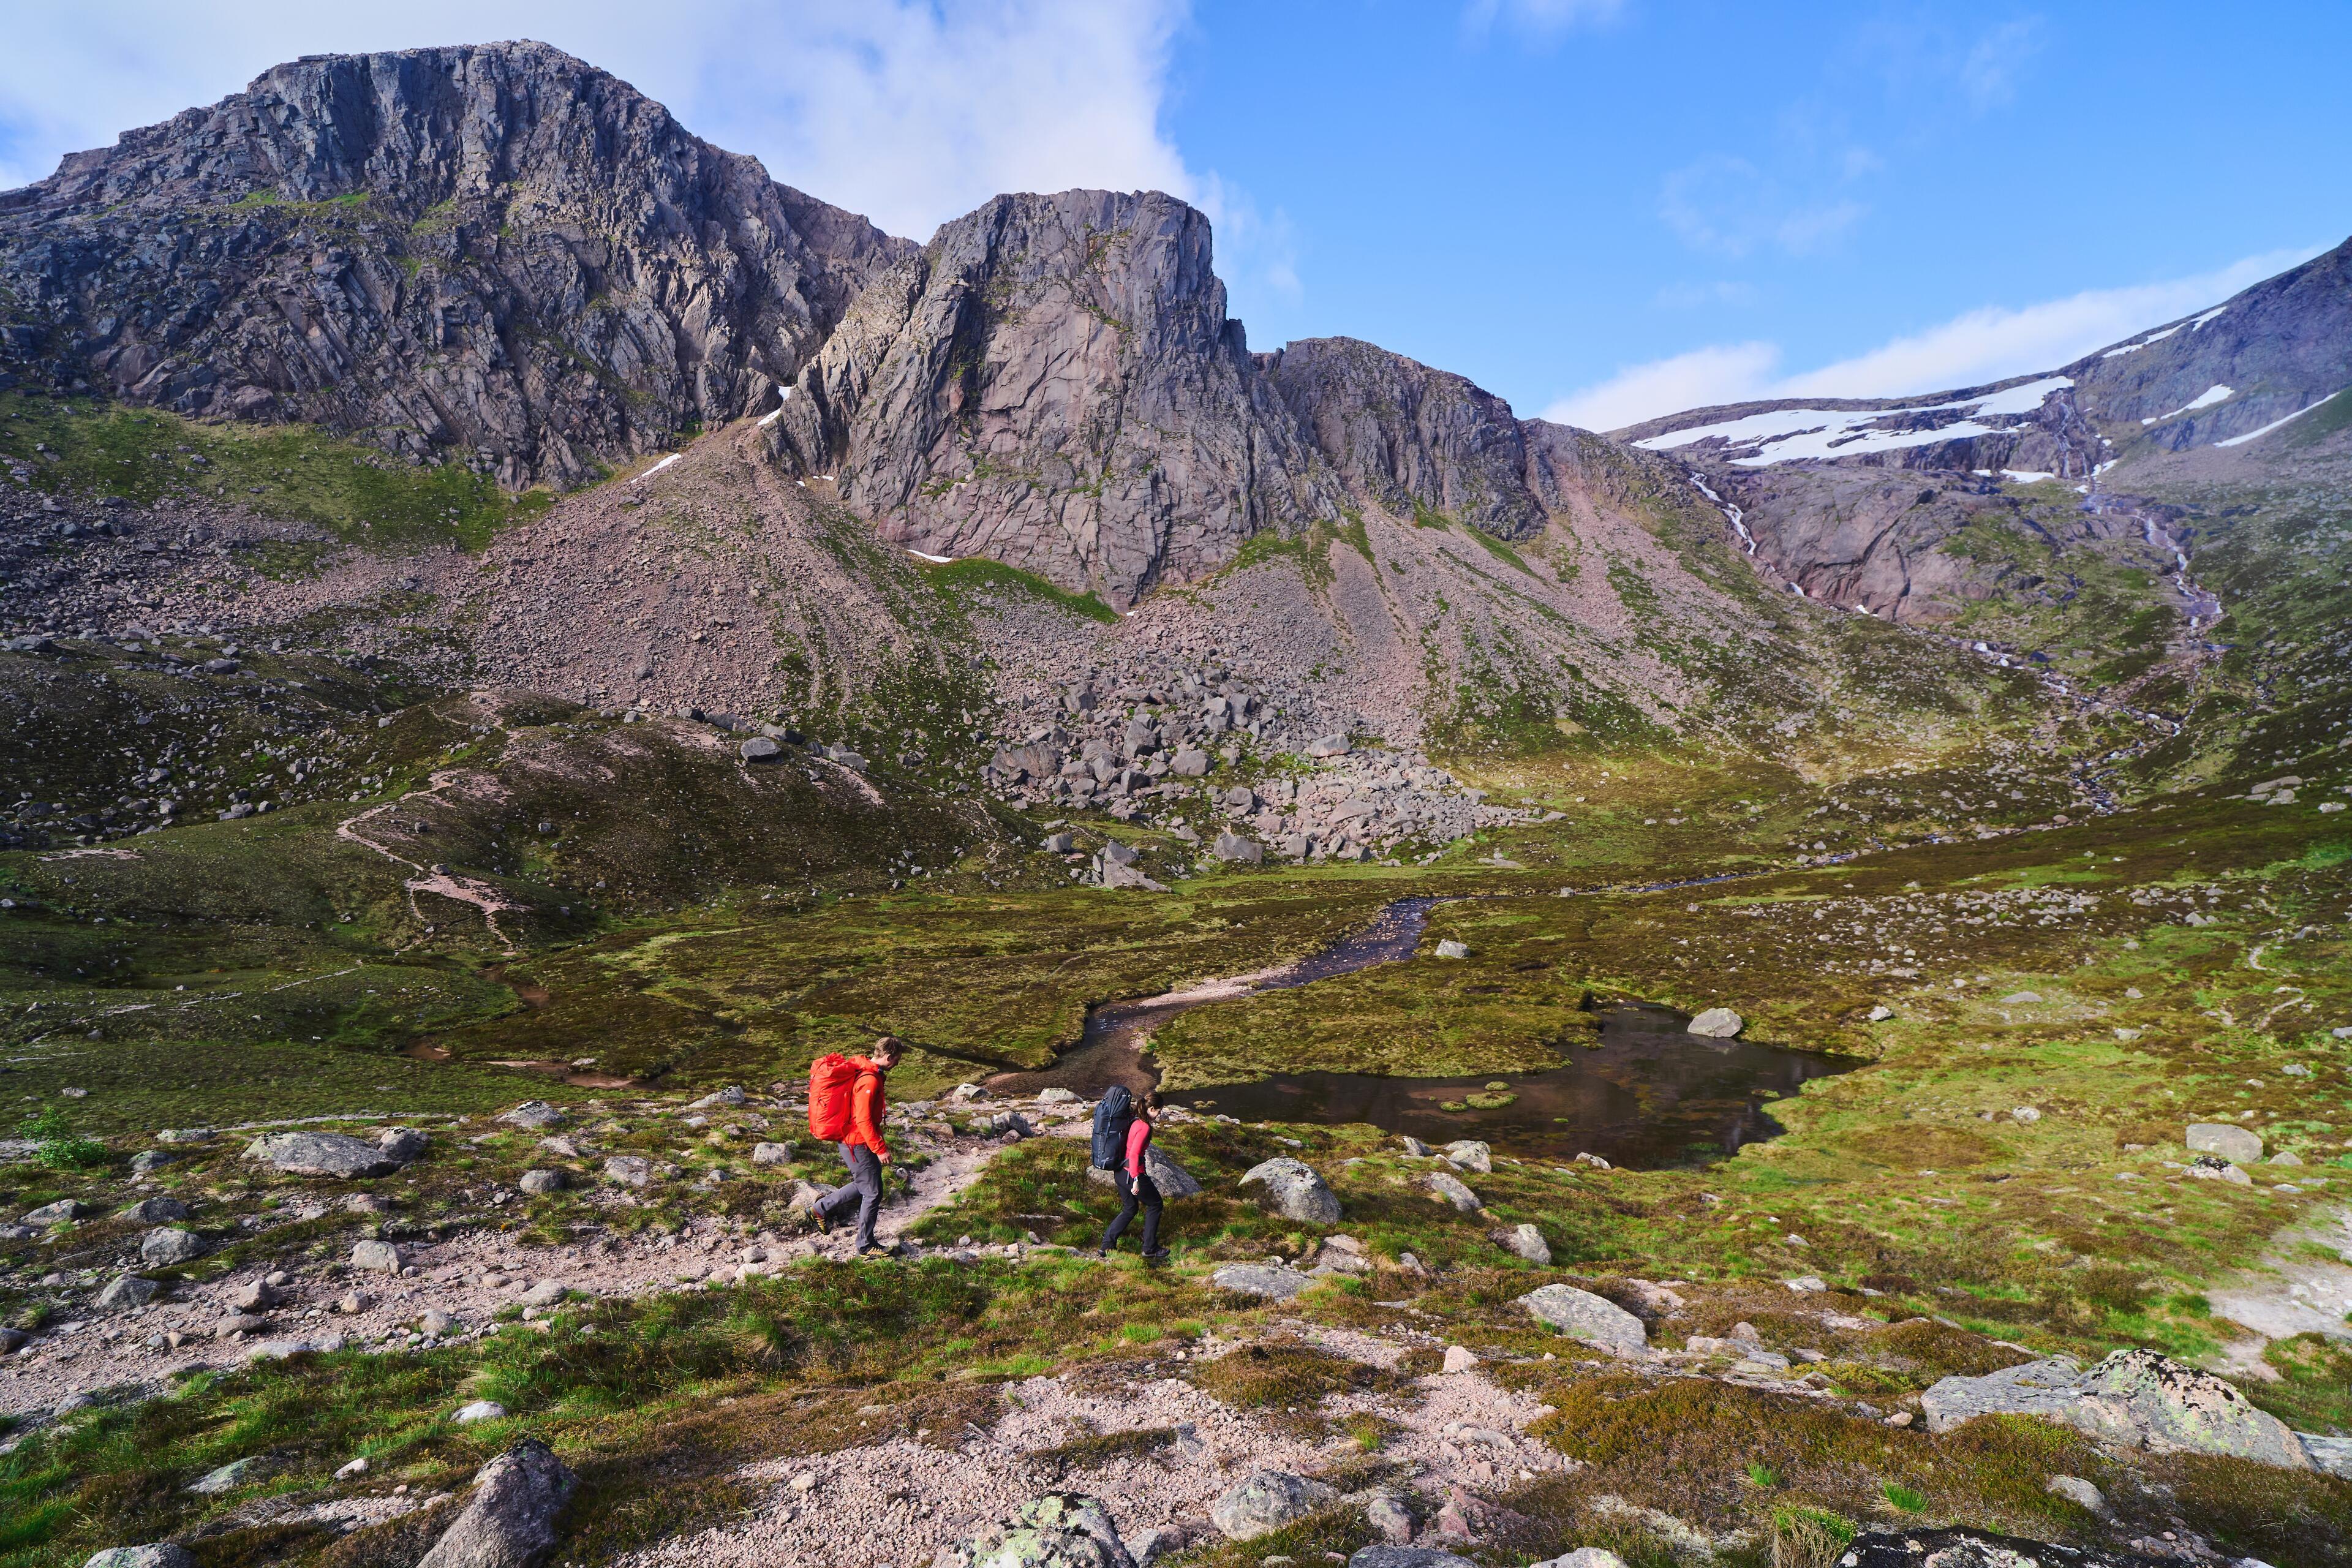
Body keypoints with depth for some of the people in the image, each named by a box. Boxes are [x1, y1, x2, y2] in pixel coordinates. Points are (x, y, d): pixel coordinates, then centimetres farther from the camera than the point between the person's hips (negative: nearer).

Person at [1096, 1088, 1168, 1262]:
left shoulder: (1133, 1122, 6)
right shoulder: (1144, 1127, -20)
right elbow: (1134, 1154, -27)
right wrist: (1136, 1180, -25)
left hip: (1120, 1172, 8)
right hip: (1133, 1174, -8)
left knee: (1129, 1209, 23)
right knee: (1155, 1205, 12)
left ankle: (1105, 1247, 21)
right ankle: (1150, 1249, 20)